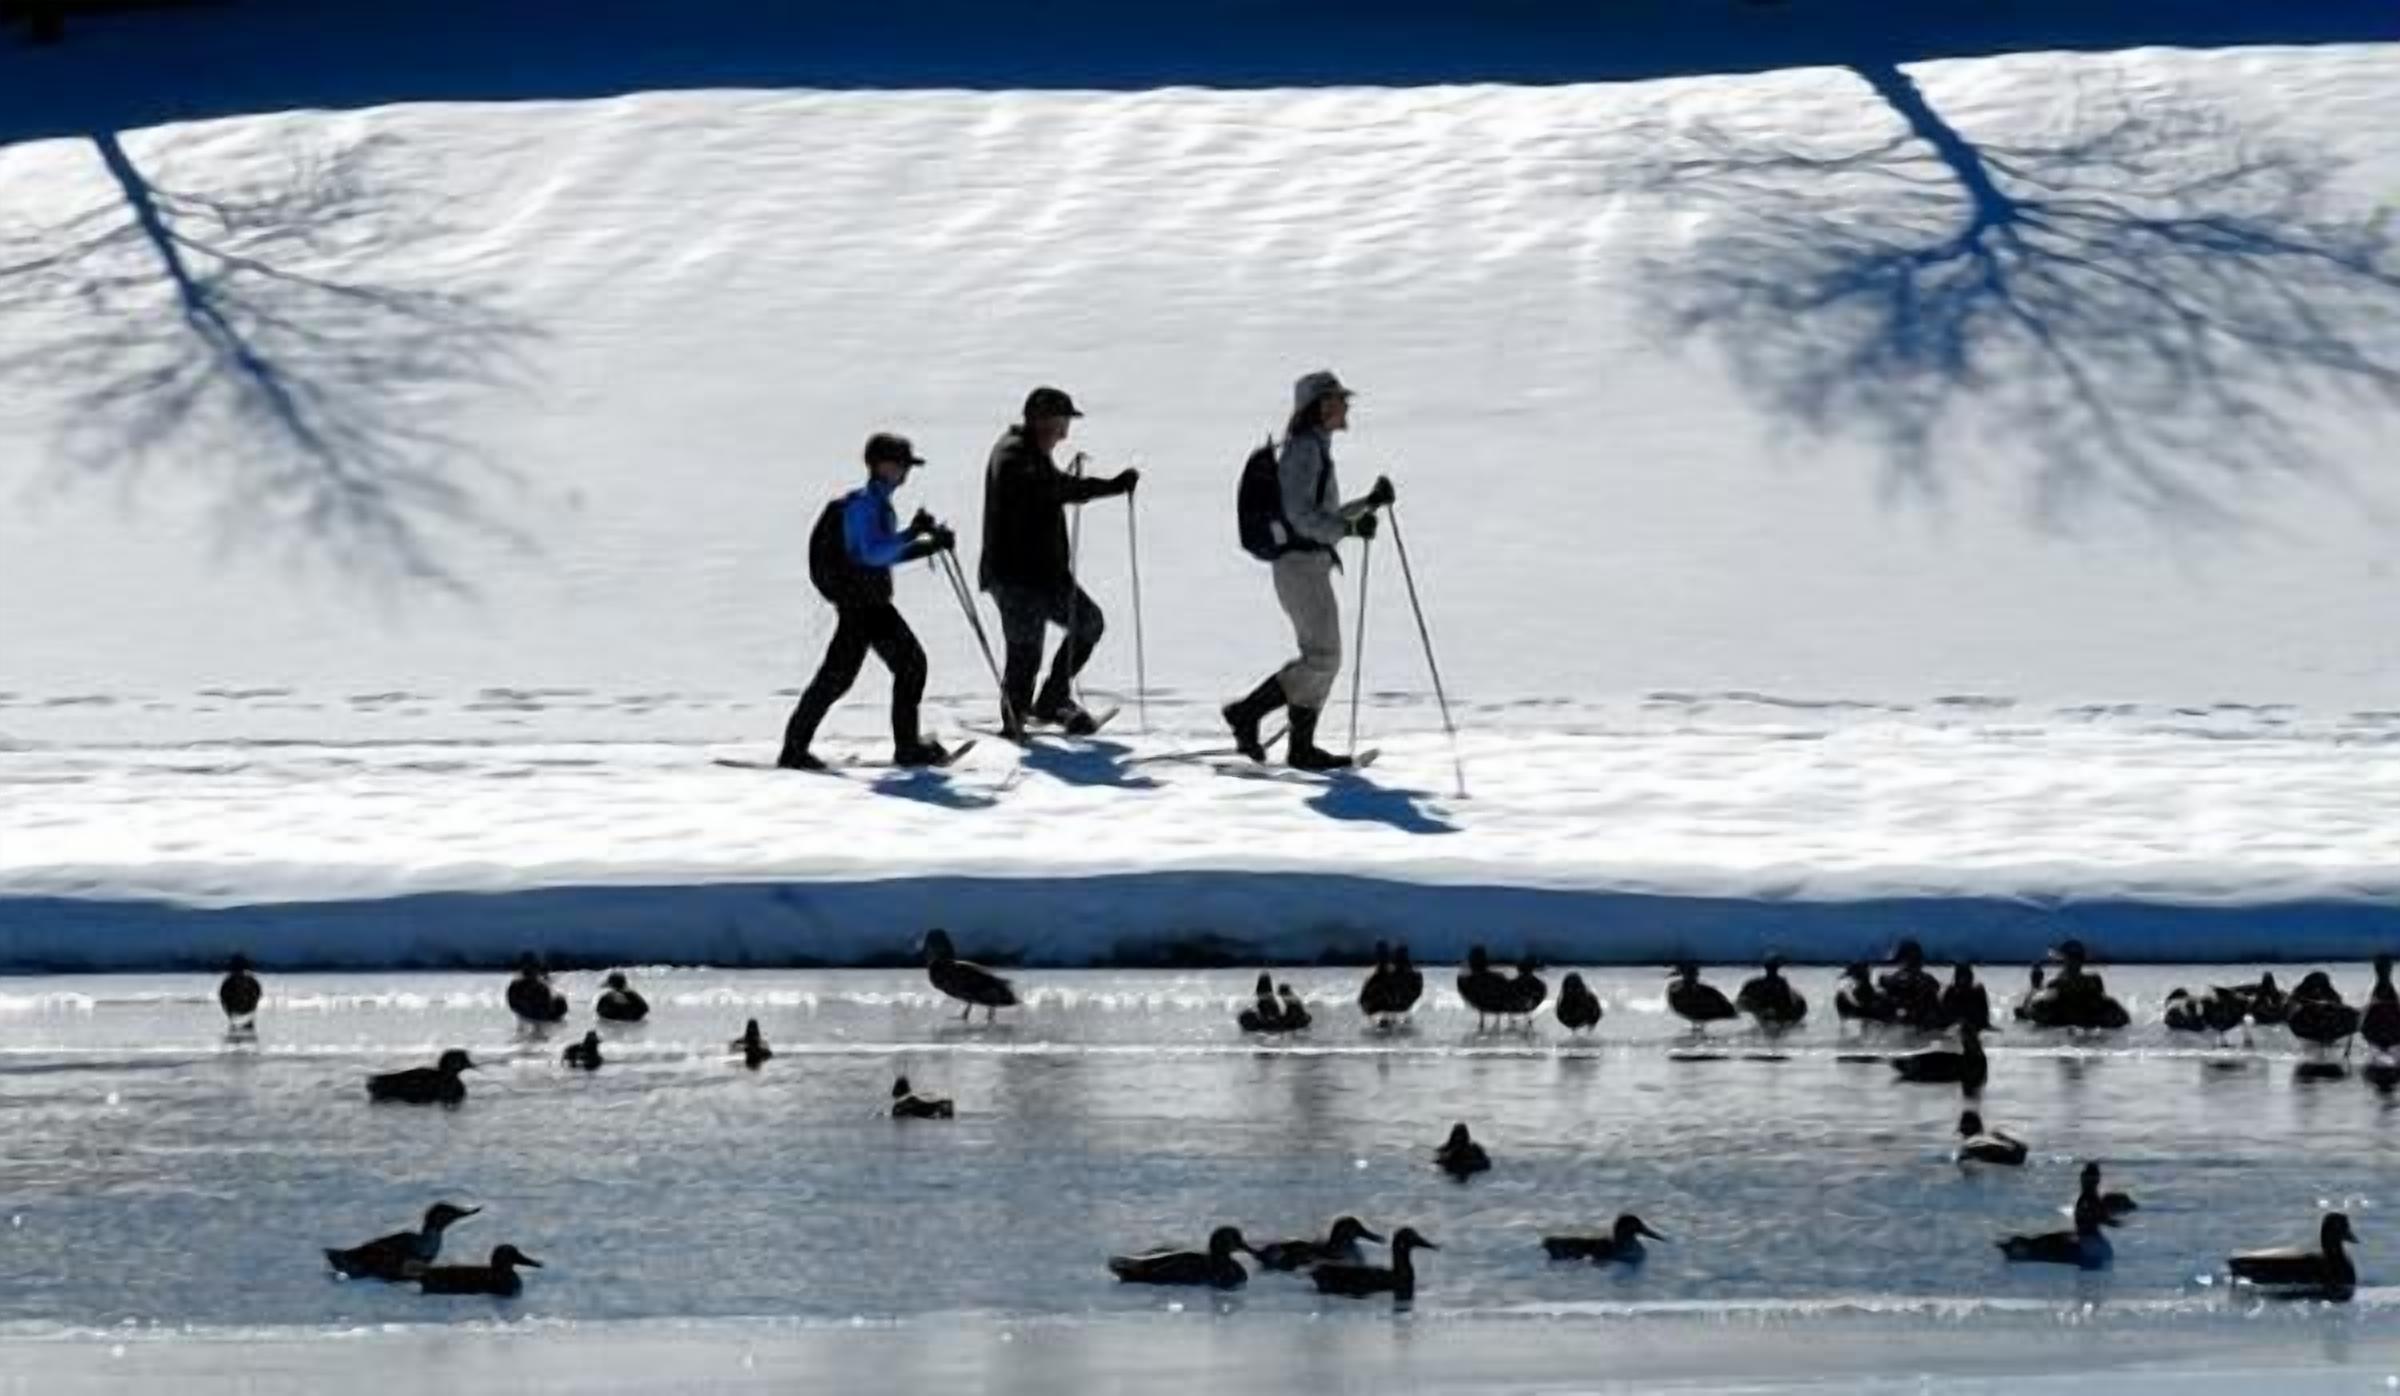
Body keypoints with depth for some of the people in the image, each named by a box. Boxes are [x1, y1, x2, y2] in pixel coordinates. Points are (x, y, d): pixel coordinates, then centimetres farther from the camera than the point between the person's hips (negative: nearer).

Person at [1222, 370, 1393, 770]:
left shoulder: (1316, 449, 19)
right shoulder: (1304, 449, -12)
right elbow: (1300, 515, -20)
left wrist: (1369, 504, 19)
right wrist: (1349, 528, -26)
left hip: (1311, 563, 10)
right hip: (1302, 562, -10)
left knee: (1320, 659, 9)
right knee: (1324, 658, -11)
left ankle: (1302, 746, 9)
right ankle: (1247, 713, -9)